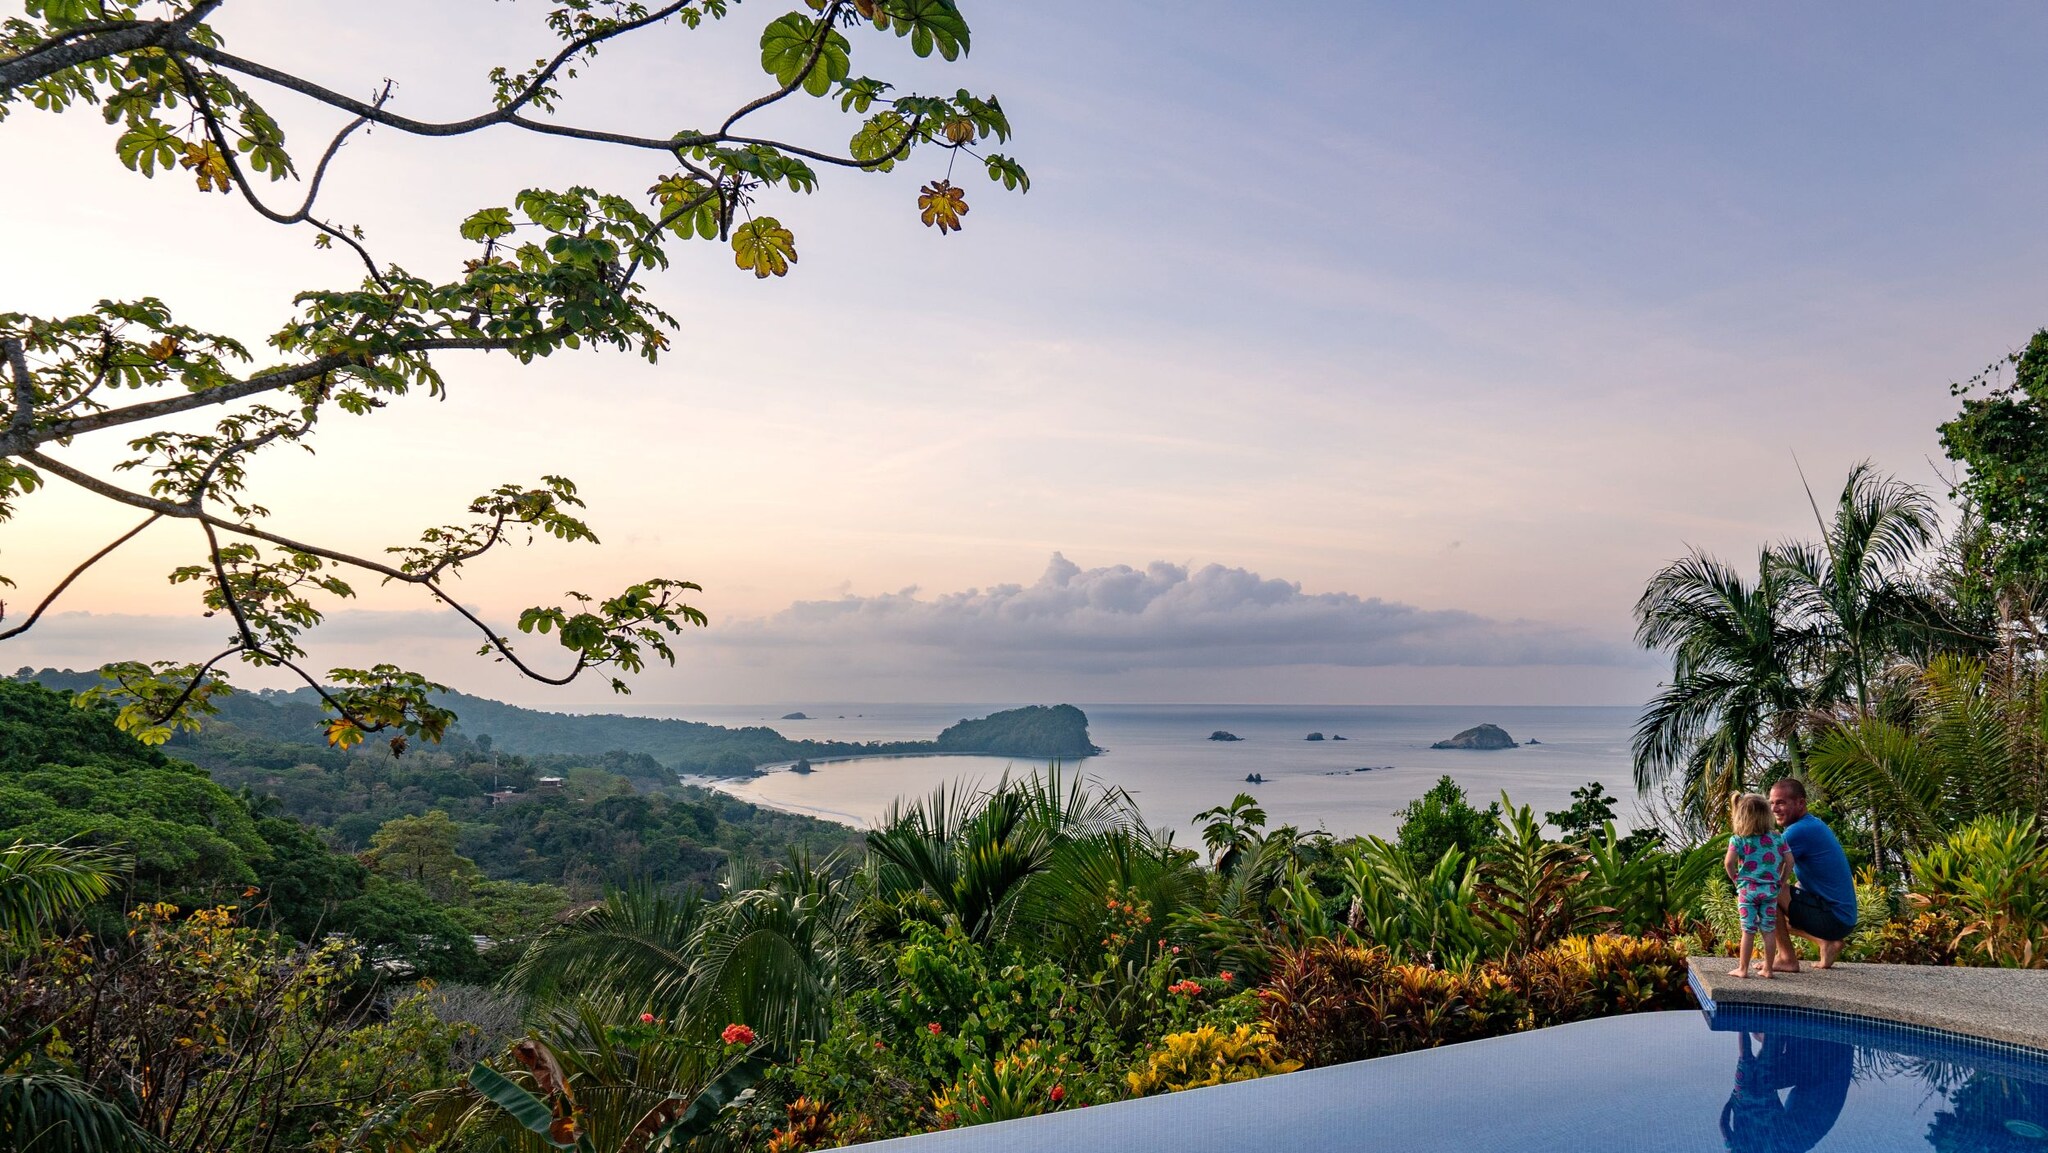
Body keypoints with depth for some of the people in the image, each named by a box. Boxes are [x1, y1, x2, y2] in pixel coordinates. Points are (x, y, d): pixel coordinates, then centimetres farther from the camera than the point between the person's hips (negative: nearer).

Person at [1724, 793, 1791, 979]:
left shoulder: (1738, 840, -4)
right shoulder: (1776, 838, 4)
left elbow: (1729, 862, -16)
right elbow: (1789, 861, 1)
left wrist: (1735, 878, 1)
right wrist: (1781, 880, 14)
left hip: (1747, 889, -2)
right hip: (1770, 889, 2)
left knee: (1748, 930, 2)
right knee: (1768, 931, 9)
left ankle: (1742, 969, 7)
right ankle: (1767, 969, 15)